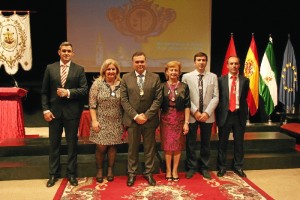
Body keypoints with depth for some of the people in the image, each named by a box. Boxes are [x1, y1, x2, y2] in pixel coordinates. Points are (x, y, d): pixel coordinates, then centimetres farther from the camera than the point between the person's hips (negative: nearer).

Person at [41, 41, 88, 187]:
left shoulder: (79, 69, 1)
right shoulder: (50, 68, 5)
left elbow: (84, 90, -6)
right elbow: (45, 92, 4)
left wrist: (68, 92, -17)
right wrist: (45, 109, -4)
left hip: (72, 111, -1)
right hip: (54, 111, 1)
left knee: (72, 143, 8)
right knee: (54, 143, 10)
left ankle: (71, 173, 21)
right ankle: (53, 174, 23)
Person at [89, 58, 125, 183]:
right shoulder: (97, 83, -5)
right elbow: (92, 104, -6)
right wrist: (94, 120, -12)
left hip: (116, 122, 2)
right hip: (101, 121, -2)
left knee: (112, 146, 9)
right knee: (101, 147, 0)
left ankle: (110, 170, 25)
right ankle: (99, 170, 21)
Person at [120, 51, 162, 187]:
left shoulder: (155, 78, 2)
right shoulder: (126, 78, 2)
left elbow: (158, 99, -2)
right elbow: (124, 100, -2)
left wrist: (146, 115, -11)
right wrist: (135, 116, -11)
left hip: (150, 119, 1)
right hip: (132, 119, 0)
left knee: (150, 147, 10)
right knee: (132, 148, 9)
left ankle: (148, 173, 24)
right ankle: (132, 173, 23)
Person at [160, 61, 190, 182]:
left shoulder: (184, 87, 1)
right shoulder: (162, 87, 1)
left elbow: (187, 106, -1)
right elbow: (158, 105, 2)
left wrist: (186, 122, -7)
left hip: (179, 118, 0)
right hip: (166, 118, 0)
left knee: (178, 145, 5)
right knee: (167, 145, 4)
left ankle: (175, 170, 17)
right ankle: (168, 170, 17)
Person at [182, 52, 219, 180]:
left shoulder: (213, 77, 5)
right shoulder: (186, 76, 1)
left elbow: (215, 97, 0)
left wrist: (207, 112, -11)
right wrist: (195, 112, -12)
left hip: (207, 115, 2)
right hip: (192, 115, -1)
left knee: (206, 143, 11)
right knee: (190, 143, 6)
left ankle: (204, 168, 24)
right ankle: (191, 168, 20)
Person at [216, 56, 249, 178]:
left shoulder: (244, 80, 5)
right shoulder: (221, 80, 1)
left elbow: (244, 99, 6)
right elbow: (217, 98, 2)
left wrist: (244, 114, 1)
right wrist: (218, 115, -1)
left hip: (239, 115, 1)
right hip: (224, 114, -1)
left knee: (239, 142, 10)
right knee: (222, 142, 8)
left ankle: (238, 167, 26)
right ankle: (221, 167, 22)